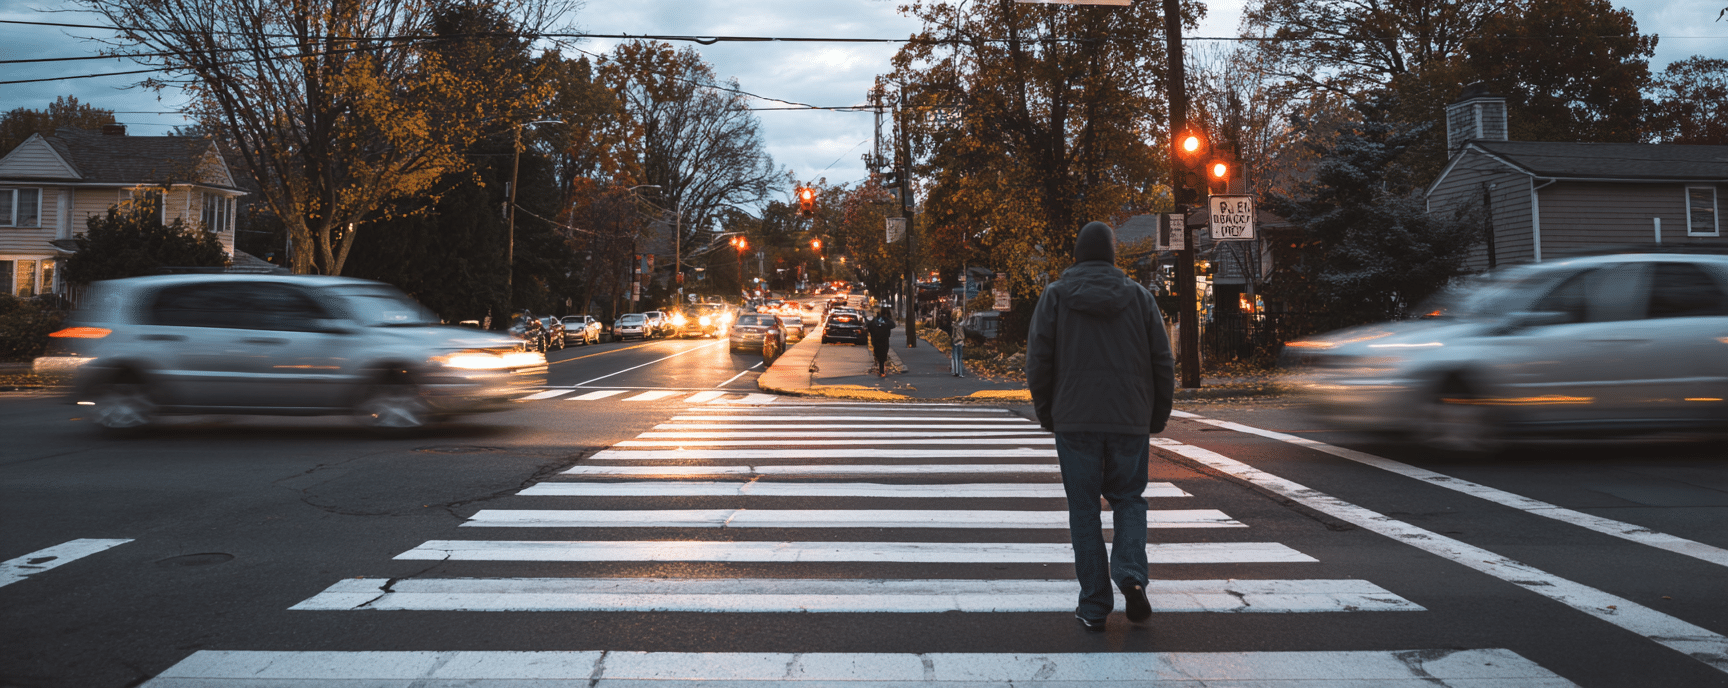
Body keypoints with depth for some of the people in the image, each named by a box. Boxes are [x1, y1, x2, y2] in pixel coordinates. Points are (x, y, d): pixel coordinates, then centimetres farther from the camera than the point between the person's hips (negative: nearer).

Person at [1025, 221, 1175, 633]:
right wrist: (1158, 417, 14)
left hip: (1075, 420, -1)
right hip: (1130, 421, 1)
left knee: (1084, 510, 7)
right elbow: (1163, 364, 3)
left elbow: (1038, 362, -2)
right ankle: (1130, 574, -6)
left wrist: (1046, 414, 10)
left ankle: (1094, 606, 8)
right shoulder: (1139, 297, 5)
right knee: (1128, 498, 17)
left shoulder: (1055, 296, 1)